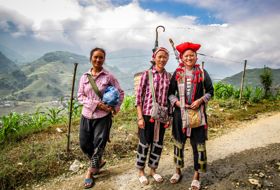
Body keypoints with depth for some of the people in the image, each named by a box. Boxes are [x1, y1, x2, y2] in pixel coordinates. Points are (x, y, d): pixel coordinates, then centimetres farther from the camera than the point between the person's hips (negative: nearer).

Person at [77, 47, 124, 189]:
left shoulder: (109, 77, -4)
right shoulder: (84, 77, 3)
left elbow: (121, 93, 2)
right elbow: (80, 96, -1)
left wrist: (116, 107, -12)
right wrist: (96, 104, -15)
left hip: (103, 116, -3)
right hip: (87, 115, 3)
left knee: (99, 144, 4)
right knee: (84, 144, 10)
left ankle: (90, 172, 26)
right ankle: (98, 162, 37)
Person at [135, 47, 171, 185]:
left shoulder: (168, 76, 6)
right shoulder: (147, 74, -5)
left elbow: (169, 97, 11)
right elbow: (139, 96, -7)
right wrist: (140, 117, -11)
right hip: (147, 114, -4)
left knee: (158, 143, 13)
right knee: (144, 143, 7)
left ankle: (153, 170, 34)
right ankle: (141, 171, 28)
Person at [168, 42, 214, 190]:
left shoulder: (202, 73, 1)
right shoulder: (177, 73, 3)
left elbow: (210, 91, 4)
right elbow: (170, 92, 4)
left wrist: (200, 101, -12)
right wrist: (177, 102, -12)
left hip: (197, 113, -1)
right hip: (180, 113, 1)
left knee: (198, 144, 4)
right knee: (179, 142, 13)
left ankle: (196, 176, 22)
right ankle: (178, 171, 34)